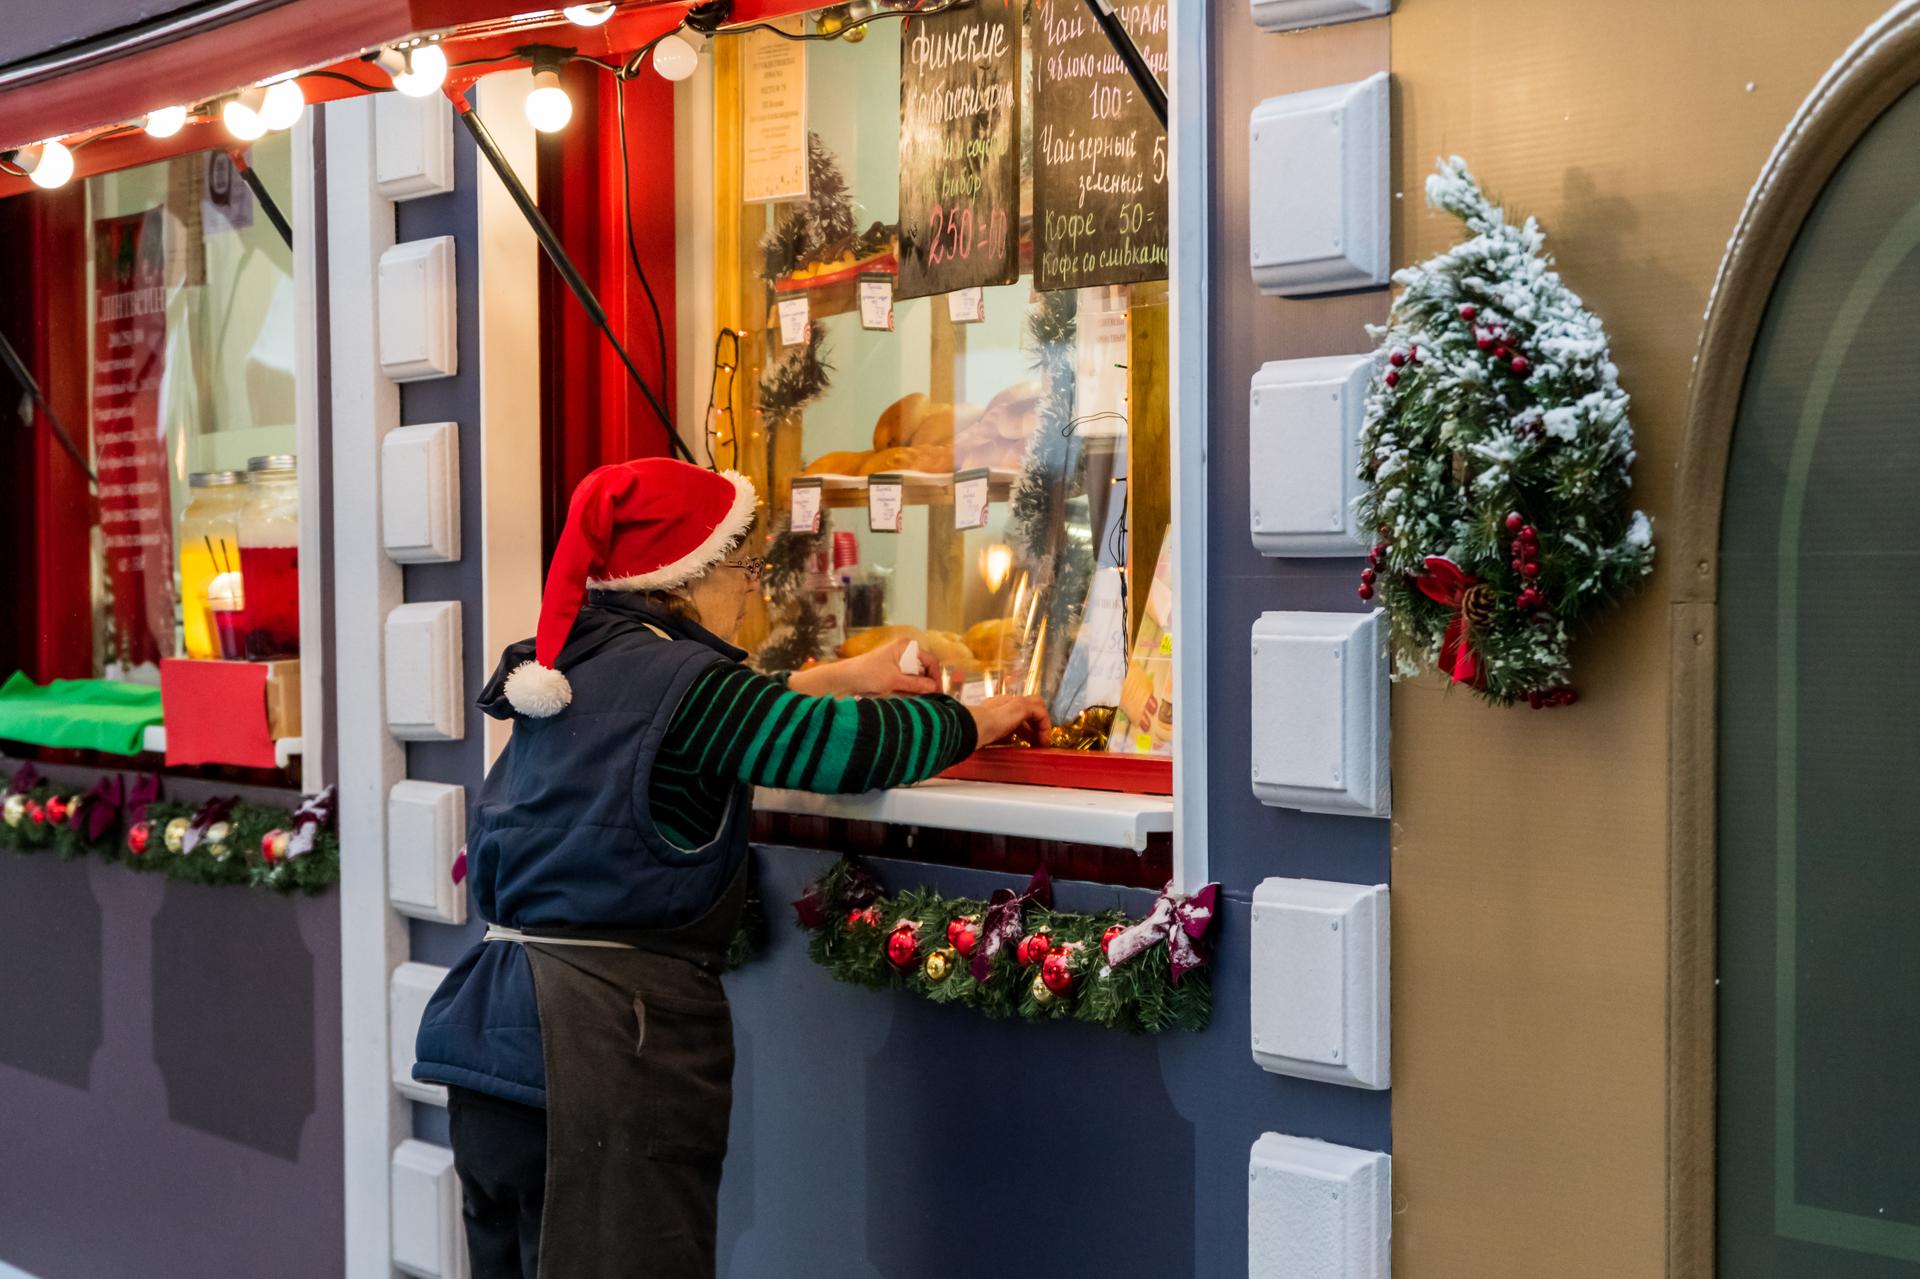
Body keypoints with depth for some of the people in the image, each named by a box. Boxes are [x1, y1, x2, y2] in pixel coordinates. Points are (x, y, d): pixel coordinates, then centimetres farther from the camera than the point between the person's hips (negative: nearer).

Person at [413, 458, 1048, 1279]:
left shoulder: (568, 671, 12)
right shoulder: (676, 678, -14)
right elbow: (855, 748, -17)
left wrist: (837, 680, 28)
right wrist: (976, 721, 1)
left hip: (498, 1028, 9)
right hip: (610, 1040, -9)